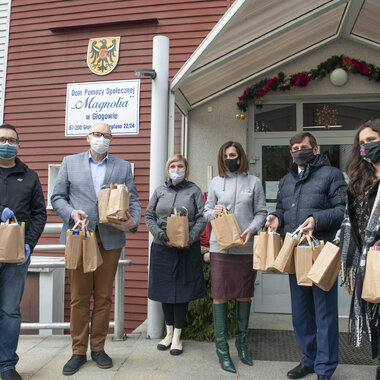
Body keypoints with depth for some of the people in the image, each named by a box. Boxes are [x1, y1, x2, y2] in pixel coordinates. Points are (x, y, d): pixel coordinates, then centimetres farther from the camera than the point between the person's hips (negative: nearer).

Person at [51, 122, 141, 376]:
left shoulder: (123, 167, 13)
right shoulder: (70, 162, 12)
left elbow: (133, 200, 7)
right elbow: (57, 197, 8)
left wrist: (134, 221, -13)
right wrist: (72, 213, -11)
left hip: (110, 238, 1)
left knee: (104, 297, 7)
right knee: (79, 297, 5)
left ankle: (98, 348, 22)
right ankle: (79, 351, 18)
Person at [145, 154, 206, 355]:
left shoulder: (194, 191, 4)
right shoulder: (159, 191, 10)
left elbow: (202, 218, -2)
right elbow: (149, 216, 8)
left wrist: (190, 238, -16)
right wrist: (162, 235, -8)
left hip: (187, 248, -2)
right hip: (162, 248, 2)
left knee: (182, 290, 3)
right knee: (165, 289, 9)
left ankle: (177, 336, 16)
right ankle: (169, 333, 25)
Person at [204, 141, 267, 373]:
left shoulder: (254, 182, 6)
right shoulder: (216, 183, 10)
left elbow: (261, 212, 5)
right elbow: (207, 212, 13)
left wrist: (251, 229, -12)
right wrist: (214, 213, -9)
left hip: (246, 247, 0)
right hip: (220, 247, 0)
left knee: (244, 295, 11)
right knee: (220, 295, 1)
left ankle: (242, 342, 29)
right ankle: (222, 347, 13)